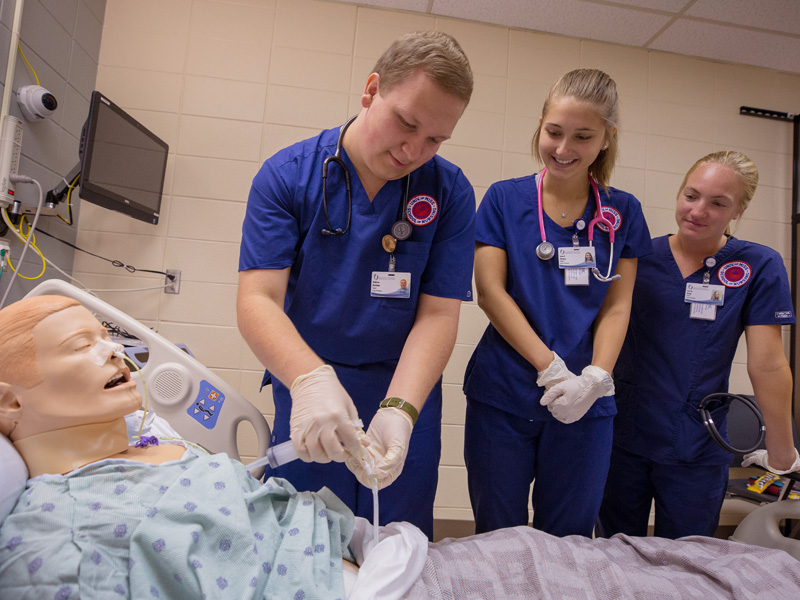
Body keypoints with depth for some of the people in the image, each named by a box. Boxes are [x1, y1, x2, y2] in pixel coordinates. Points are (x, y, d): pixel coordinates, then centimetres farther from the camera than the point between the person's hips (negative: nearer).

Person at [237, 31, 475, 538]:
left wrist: (398, 411, -26)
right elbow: (258, 298, -15)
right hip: (306, 397, 0)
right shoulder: (287, 175, -8)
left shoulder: (451, 193, -7)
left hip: (406, 394, 1)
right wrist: (310, 379, -34)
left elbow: (438, 315, -10)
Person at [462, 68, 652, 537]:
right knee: (497, 539, 10)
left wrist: (594, 379, -12)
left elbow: (617, 308, 5)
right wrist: (552, 369, -14)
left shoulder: (623, 213, 8)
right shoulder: (505, 199, 2)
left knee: (568, 542, 11)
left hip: (584, 405, 2)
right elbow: (490, 291, -6)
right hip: (502, 397, -1)